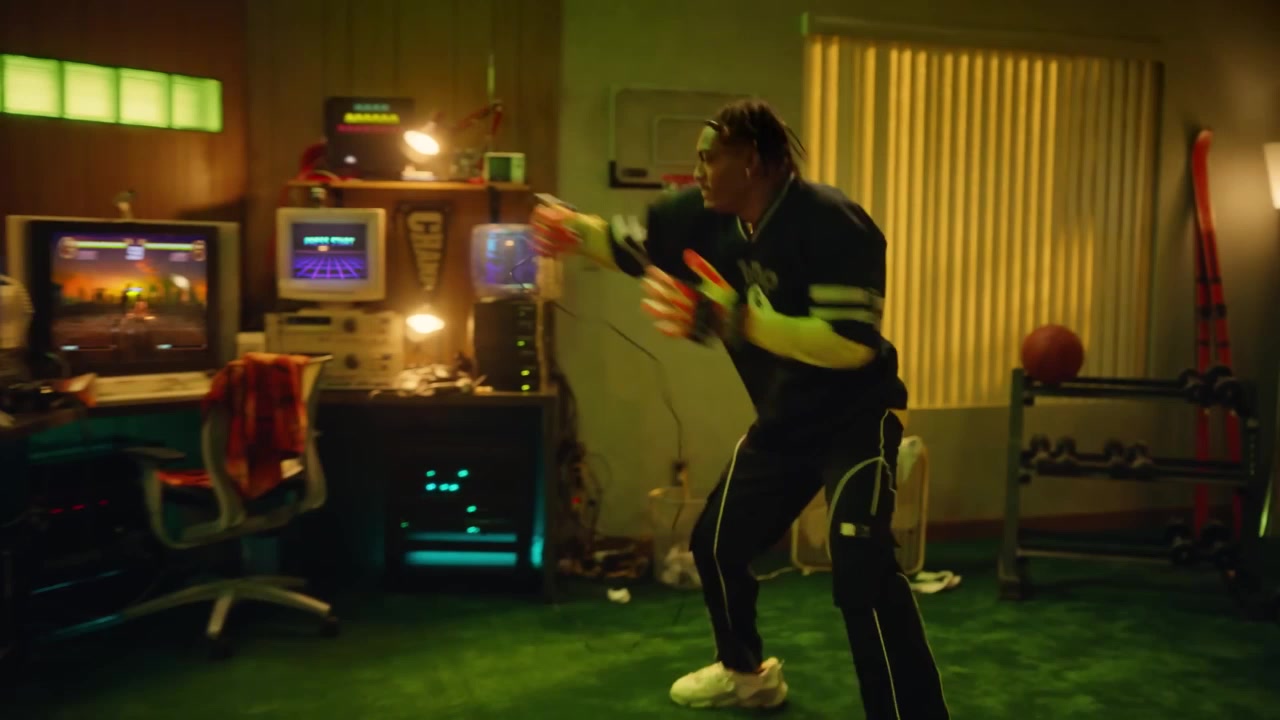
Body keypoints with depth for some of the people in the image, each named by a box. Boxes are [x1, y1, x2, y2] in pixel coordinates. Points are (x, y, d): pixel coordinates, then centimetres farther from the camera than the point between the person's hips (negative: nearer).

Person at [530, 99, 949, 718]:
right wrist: (571, 228, -15)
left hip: (856, 419, -8)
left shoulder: (828, 223, -27)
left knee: (861, 572, -24)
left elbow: (853, 345, -34)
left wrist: (734, 322, -40)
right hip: (782, 422, 8)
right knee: (716, 543, 18)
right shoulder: (710, 215, -5)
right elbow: (626, 241, 6)